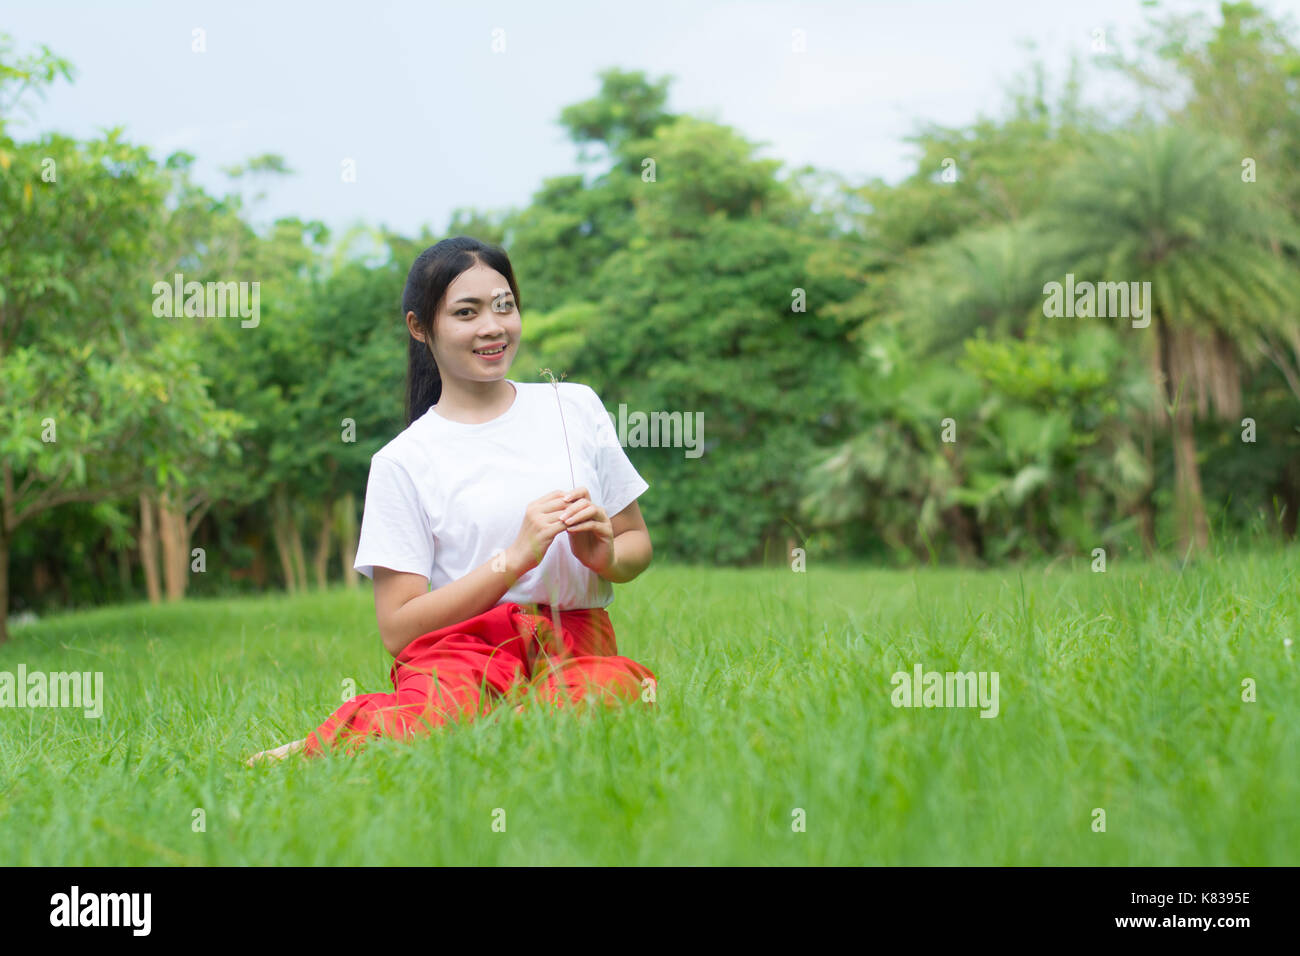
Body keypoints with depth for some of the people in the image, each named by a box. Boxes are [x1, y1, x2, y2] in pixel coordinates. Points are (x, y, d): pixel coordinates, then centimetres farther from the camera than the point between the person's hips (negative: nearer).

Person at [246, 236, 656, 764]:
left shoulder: (575, 406, 15)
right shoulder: (403, 462, 5)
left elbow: (637, 543, 22)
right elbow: (398, 629, -1)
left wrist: (604, 555, -2)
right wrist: (516, 558, -10)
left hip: (577, 652, 4)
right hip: (462, 651, -3)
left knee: (620, 688, -37)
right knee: (446, 709, -42)